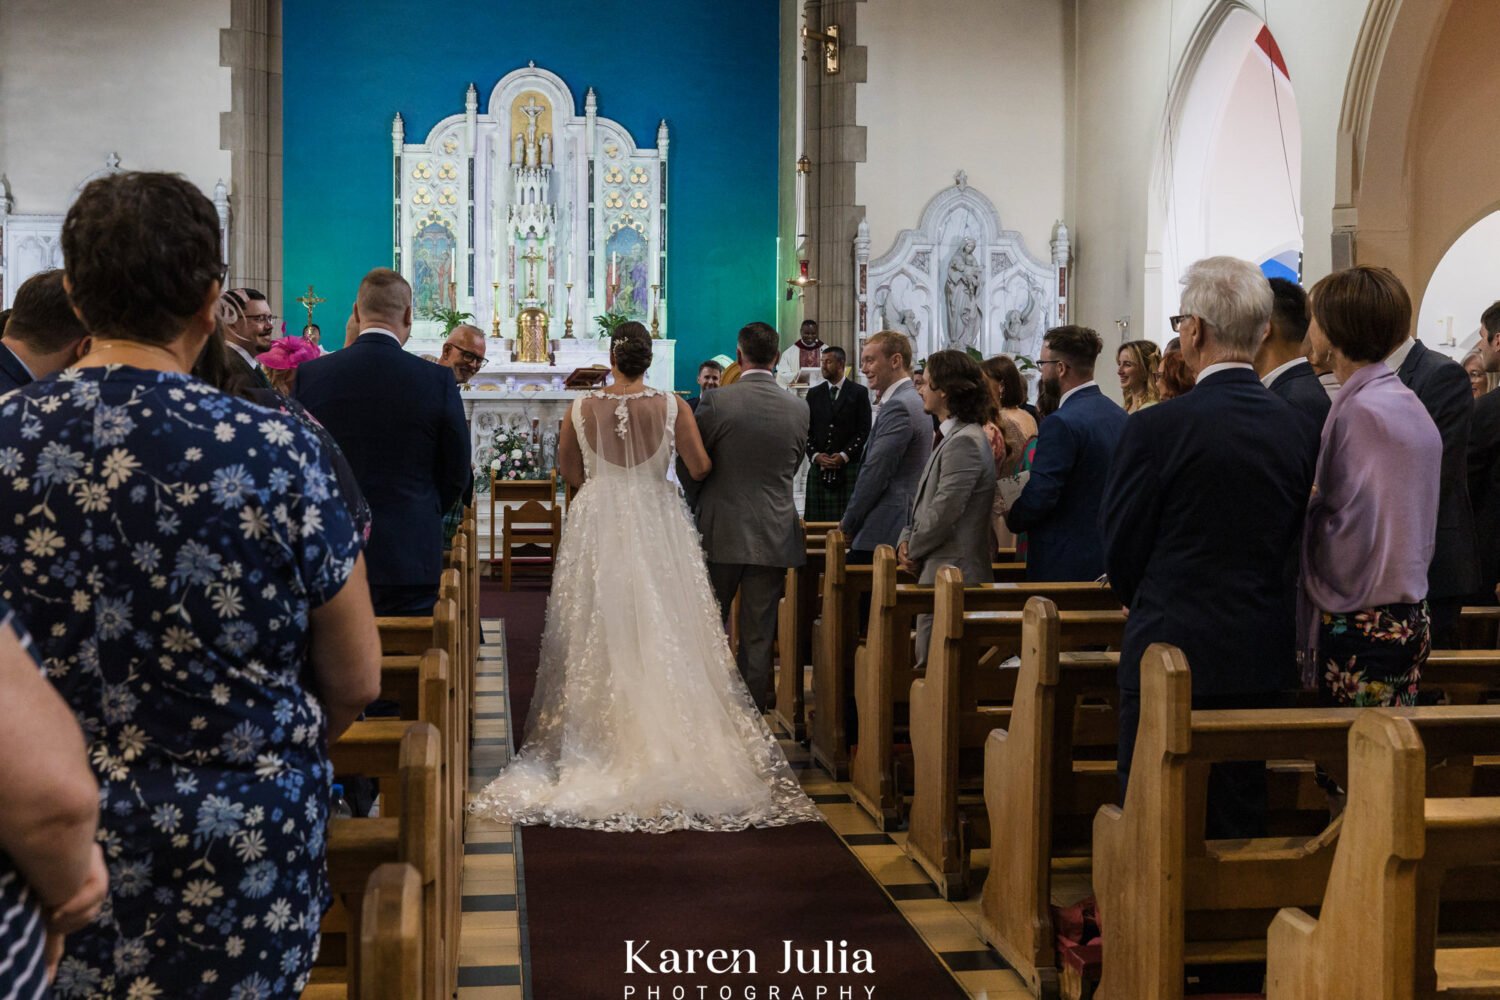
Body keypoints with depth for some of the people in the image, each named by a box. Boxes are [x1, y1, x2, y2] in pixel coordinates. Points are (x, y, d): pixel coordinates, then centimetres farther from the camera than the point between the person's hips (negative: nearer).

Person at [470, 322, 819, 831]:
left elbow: (568, 470, 8)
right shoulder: (672, 406, -10)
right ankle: (668, 744, 10)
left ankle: (602, 738, 13)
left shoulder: (582, 408, -6)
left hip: (597, 526, 1)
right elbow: (700, 469, -3)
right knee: (662, 635, 7)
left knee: (601, 634, 10)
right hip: (659, 528, -1)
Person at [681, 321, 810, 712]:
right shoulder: (799, 408, -1)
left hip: (720, 532, -2)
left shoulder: (715, 402, -11)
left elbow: (689, 467, -3)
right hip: (775, 534, 2)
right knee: (759, 636, 8)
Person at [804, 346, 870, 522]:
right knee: (817, 519, -2)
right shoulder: (814, 393, 14)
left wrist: (844, 456, -10)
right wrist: (815, 455, -5)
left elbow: (864, 430, -1)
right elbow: (807, 430, 11)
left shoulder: (859, 392, 4)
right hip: (819, 467, 3)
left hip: (848, 467, -3)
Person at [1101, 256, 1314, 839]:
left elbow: (1120, 544, -6)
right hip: (1262, 656, 6)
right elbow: (1291, 536, 9)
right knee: (1240, 815, 15)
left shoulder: (1157, 427, -16)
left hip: (1173, 649, -5)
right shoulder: (1294, 426, 1)